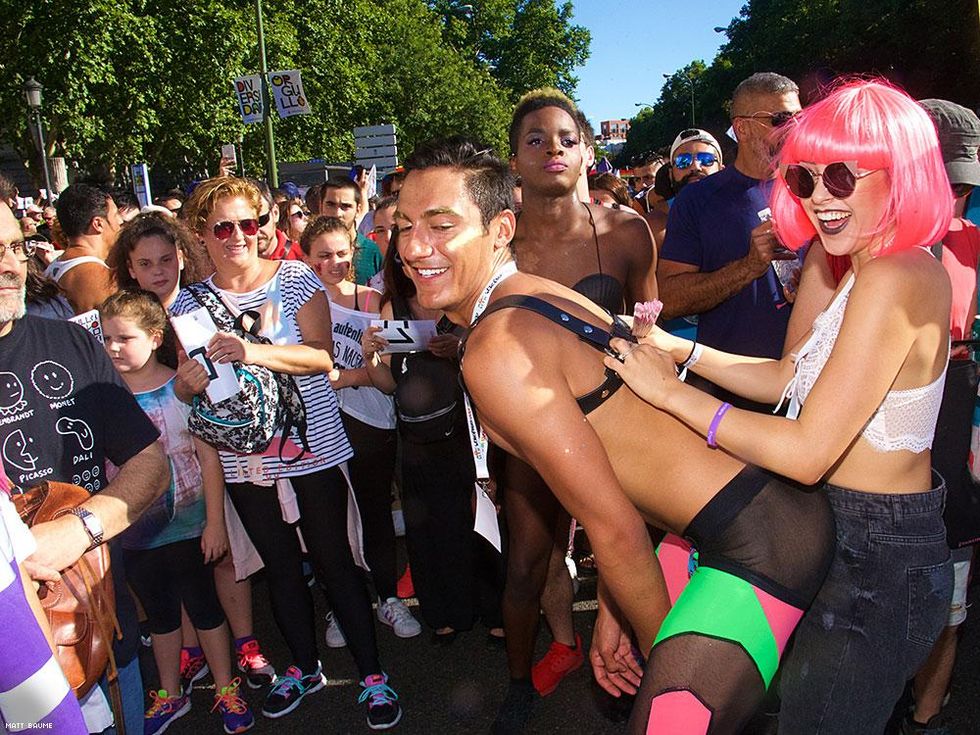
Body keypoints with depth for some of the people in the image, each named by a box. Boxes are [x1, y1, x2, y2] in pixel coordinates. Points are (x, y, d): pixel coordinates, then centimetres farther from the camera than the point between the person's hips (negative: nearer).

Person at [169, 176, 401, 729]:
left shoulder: (296, 278, -5)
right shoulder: (190, 302, 4)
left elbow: (322, 355, -15)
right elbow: (185, 382, 9)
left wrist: (255, 352, -29)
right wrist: (189, 381, -15)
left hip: (312, 448, -3)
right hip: (243, 460, 4)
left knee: (334, 561, 5)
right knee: (281, 566, 17)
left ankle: (373, 675, 21)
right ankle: (305, 667, 38)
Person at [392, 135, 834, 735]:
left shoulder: (496, 352, -22)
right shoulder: (542, 294, 8)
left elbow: (616, 527, -17)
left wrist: (660, 646, 0)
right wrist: (611, 612, 17)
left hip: (761, 546, -10)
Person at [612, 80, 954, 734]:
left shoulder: (893, 280, -25)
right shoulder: (872, 268, 6)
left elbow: (806, 453, -28)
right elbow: (793, 379, 8)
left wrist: (671, 391, -21)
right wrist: (682, 350, 1)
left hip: (874, 566, -9)